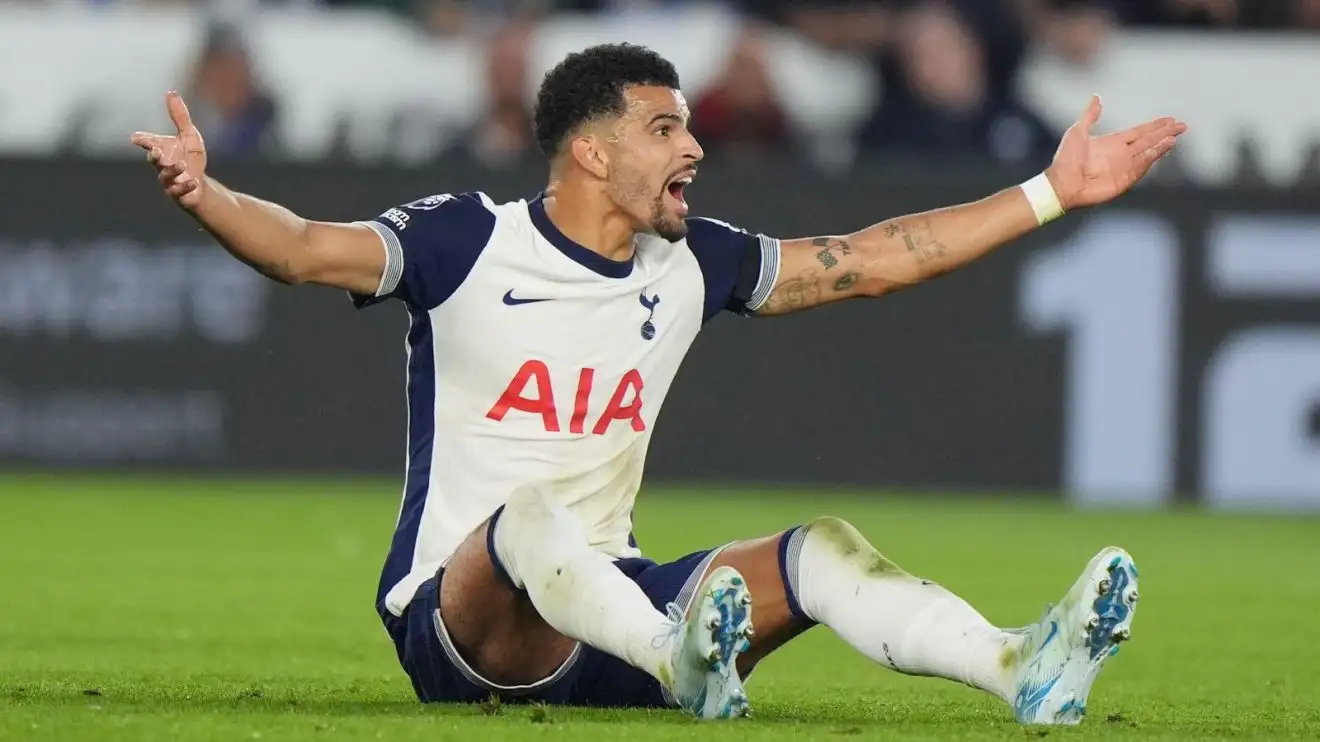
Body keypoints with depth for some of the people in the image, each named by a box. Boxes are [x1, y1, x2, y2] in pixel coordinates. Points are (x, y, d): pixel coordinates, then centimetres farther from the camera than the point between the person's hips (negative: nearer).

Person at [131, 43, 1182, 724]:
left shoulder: (690, 265, 11)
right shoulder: (468, 242, -5)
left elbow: (867, 261, 17)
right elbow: (309, 250, -19)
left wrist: (1053, 193, 17)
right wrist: (205, 197, -40)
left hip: (613, 601, 5)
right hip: (461, 621, -5)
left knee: (818, 550, -15)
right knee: (527, 521, -38)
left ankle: (1020, 669, -39)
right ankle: (683, 662, -67)